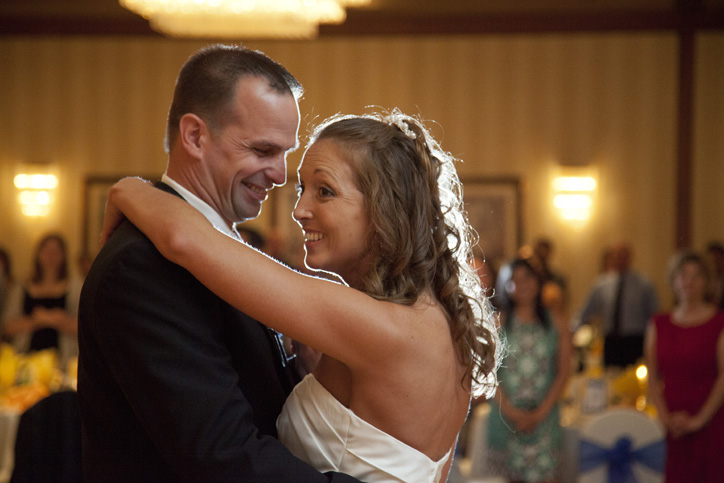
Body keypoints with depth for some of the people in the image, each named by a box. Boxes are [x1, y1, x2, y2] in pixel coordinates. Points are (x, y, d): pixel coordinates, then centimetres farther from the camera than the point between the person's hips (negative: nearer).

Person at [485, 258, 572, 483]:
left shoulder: (557, 325, 7)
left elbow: (563, 373, 3)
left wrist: (540, 413, -7)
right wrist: (510, 411, -10)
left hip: (544, 416, 0)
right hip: (505, 416, 0)